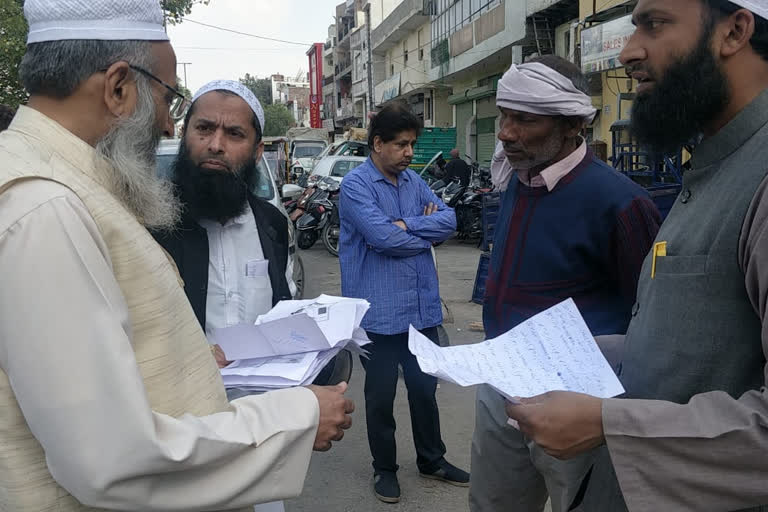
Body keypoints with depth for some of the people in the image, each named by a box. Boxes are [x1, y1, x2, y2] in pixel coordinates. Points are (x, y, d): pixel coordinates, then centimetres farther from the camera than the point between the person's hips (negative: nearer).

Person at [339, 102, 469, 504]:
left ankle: (432, 459, 36)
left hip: (423, 307, 6)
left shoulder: (414, 180, 9)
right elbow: (383, 236, -24)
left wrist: (407, 224, -16)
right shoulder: (356, 185, -11)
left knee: (425, 387, 18)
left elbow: (449, 220, -2)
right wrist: (427, 230, -7)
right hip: (380, 311, -5)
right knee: (381, 395, 11)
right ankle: (385, 468, 30)